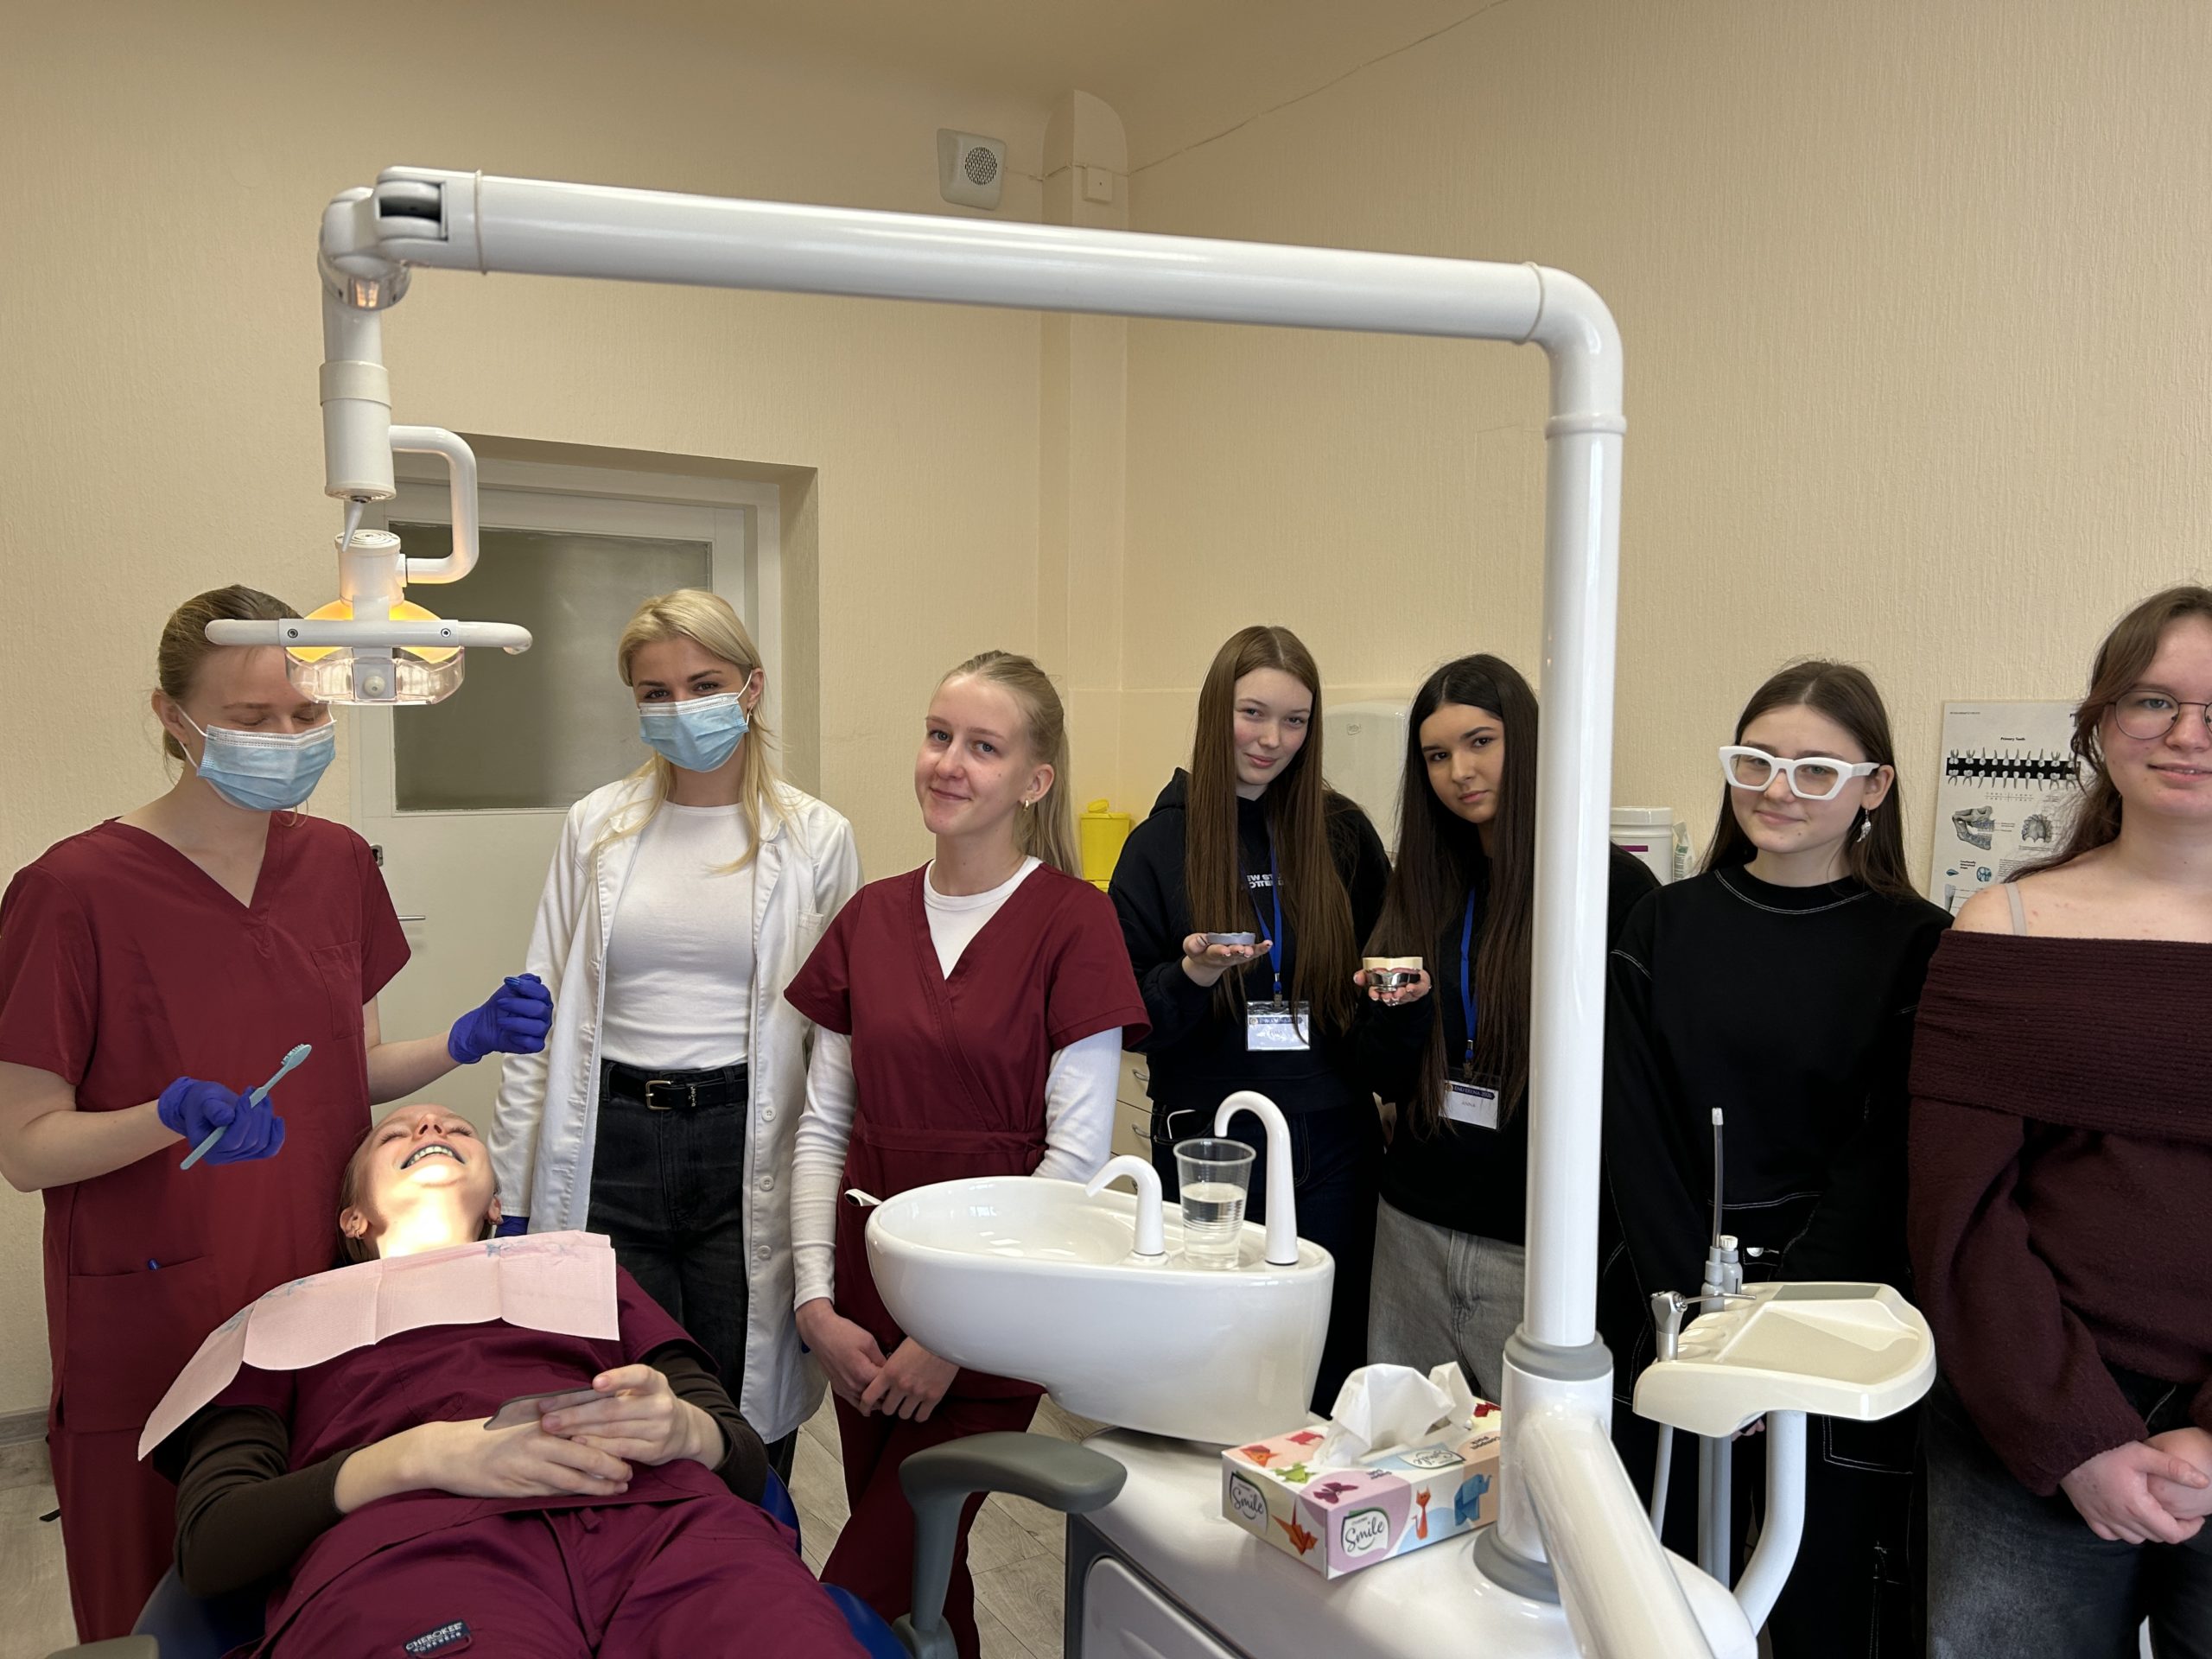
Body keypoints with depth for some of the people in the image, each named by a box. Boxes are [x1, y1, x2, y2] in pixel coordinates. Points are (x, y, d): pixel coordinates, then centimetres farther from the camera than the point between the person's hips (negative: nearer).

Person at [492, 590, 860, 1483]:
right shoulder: (597, 825, 6)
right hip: (609, 1149, 2)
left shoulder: (816, 839, 0)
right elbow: (543, 1018, 9)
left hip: (747, 1150, -1)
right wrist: (511, 1196, 6)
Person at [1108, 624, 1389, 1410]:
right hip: (1209, 1139, -1)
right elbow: (1127, 1015, -1)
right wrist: (1191, 976, -20)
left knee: (1332, 1362, 9)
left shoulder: (1342, 833, 4)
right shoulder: (1162, 842, -1)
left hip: (1333, 1141, 2)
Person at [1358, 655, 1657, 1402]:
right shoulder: (1421, 886, 6)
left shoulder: (1615, 885, -9)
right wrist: (1399, 1010, -11)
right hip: (1416, 1222, 5)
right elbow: (1392, 1082, 8)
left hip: (1535, 1248, -4)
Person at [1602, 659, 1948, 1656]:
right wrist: (1702, 1301, -12)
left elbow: (1887, 1161, -8)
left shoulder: (1912, 946, -4)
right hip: (1667, 1308, 2)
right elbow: (1631, 1128, -2)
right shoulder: (1665, 925, 3)